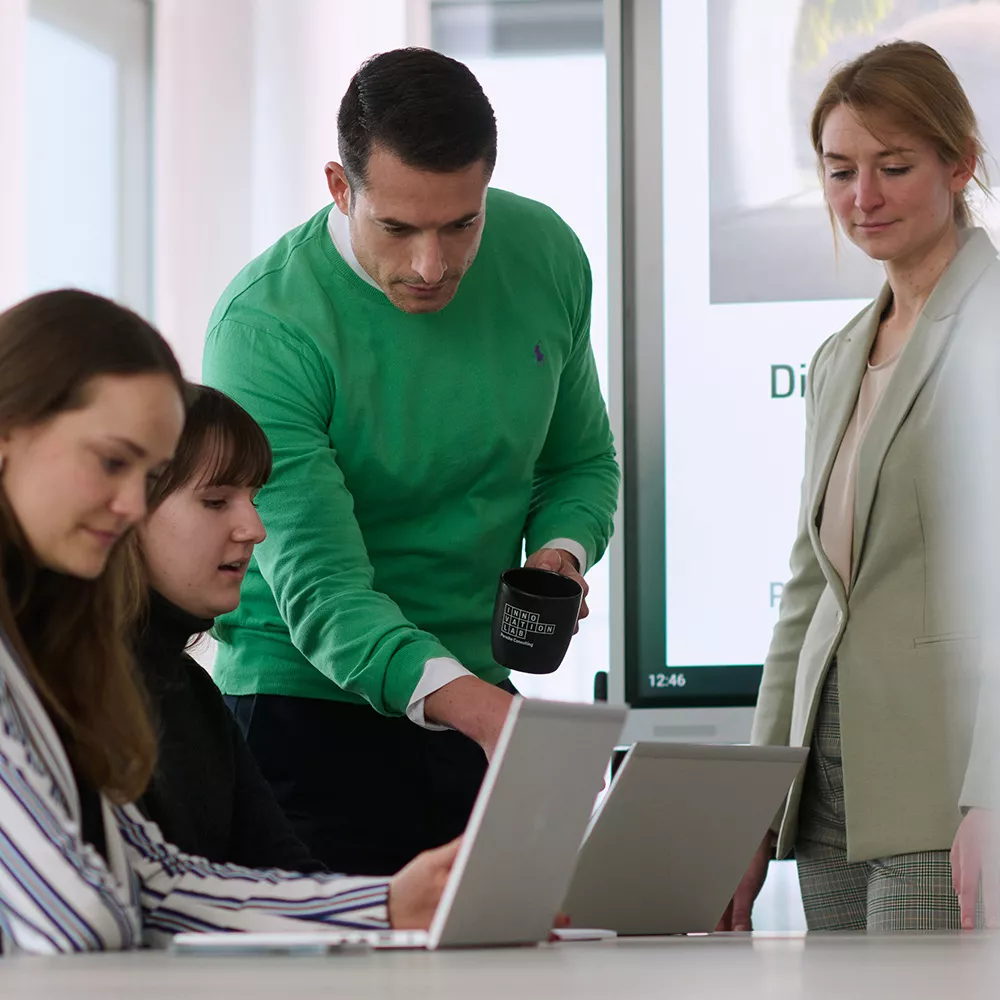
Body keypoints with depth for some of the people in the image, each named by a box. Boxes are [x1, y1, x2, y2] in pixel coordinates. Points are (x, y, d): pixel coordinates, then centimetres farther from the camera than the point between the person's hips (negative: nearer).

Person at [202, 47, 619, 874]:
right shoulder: (265, 327, -21)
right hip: (310, 707, -5)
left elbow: (584, 462, 13)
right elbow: (319, 587, -27)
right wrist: (473, 705, -42)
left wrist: (560, 555, -10)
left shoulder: (545, 256, -3)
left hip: (481, 700, 5)